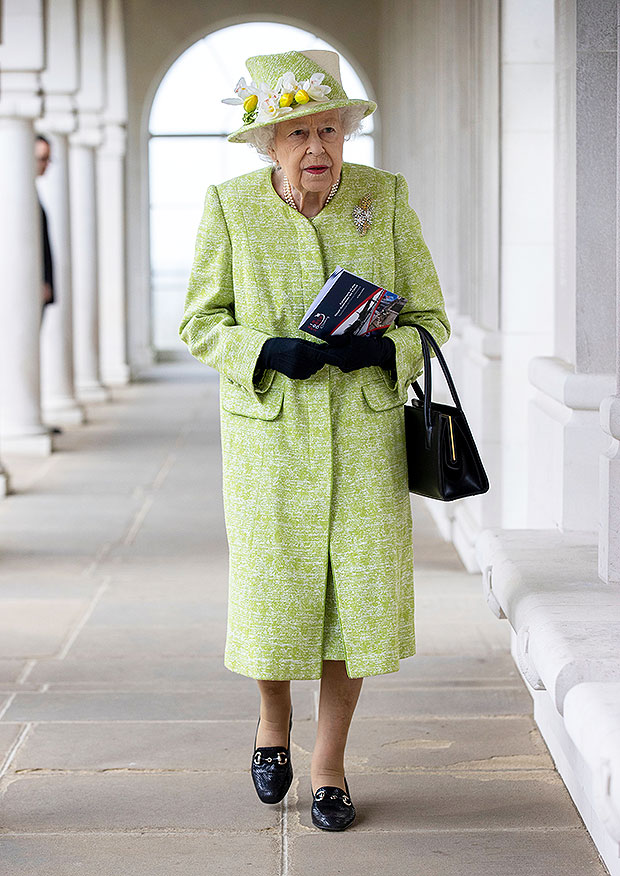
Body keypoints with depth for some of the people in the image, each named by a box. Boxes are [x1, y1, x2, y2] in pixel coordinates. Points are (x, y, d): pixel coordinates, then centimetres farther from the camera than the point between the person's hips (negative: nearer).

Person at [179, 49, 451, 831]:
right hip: (270, 436, -1)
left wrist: (382, 349, -19)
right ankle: (273, 724, 37)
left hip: (365, 433, 1)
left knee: (358, 592, 1)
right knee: (272, 591, 5)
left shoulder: (385, 197, -4)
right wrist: (268, 351, -19)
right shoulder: (230, 207, -6)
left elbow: (428, 317, 2)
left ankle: (329, 766, 20)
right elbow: (200, 321, 0)